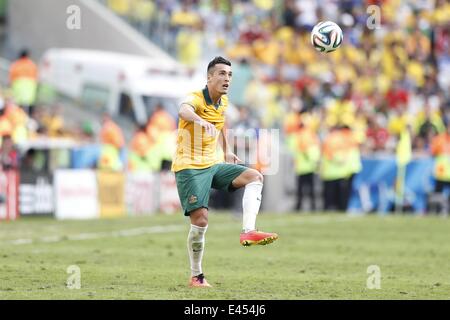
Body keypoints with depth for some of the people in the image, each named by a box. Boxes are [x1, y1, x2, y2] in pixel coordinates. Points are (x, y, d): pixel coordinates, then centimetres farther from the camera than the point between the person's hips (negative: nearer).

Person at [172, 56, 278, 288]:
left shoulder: (223, 102, 7)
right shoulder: (196, 99, -17)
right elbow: (183, 111, -43)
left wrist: (227, 151, 27)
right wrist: (201, 121, -64)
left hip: (213, 165, 7)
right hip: (189, 167, -7)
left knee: (254, 177, -12)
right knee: (200, 220, -13)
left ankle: (248, 231, -26)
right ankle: (196, 277, 2)